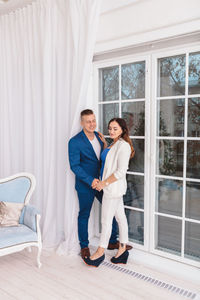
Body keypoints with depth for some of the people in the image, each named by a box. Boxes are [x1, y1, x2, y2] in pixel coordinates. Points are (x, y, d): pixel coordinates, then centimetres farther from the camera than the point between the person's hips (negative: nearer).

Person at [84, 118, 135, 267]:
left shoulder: (123, 145, -18)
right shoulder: (113, 144, 12)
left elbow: (121, 172, -22)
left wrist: (104, 183, -17)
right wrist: (104, 142, 17)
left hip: (114, 187, -10)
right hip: (112, 187, 10)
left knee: (106, 220, 2)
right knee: (120, 217, 15)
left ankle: (100, 252, 17)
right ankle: (123, 248, 26)